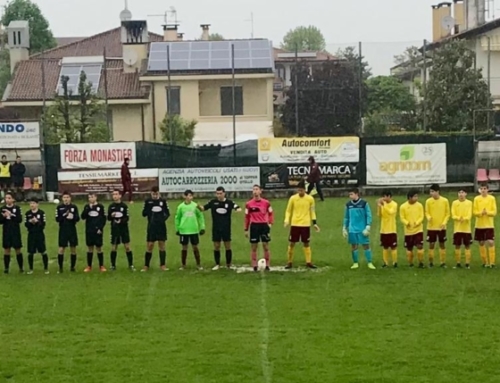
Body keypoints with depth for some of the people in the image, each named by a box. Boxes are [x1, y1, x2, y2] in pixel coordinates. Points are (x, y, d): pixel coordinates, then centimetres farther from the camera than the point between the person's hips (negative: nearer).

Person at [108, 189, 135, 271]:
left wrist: (121, 221, -23)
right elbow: (108, 218, 6)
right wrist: (111, 216, -16)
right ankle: (113, 265, 16)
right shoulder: (111, 206, 4)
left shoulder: (124, 205, -2)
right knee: (113, 248, 5)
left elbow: (127, 218, -5)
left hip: (124, 228, -2)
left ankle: (131, 265, 4)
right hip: (115, 229, 2)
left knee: (127, 246, -3)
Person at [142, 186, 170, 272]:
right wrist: (149, 207, -19)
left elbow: (167, 213, 7)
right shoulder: (148, 201, 1)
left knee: (162, 245, 5)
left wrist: (164, 218, -13)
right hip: (151, 227, -1)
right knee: (149, 246, 1)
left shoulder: (163, 201, 2)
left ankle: (163, 265, 12)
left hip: (161, 227, 1)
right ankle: (146, 266, 8)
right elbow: (144, 214, -2)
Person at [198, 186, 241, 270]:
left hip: (226, 228, -1)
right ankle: (217, 264, 14)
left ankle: (229, 264, 13)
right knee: (216, 246, 5)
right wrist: (199, 206, -22)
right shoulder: (213, 202, -1)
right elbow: (203, 208, 1)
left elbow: (238, 208, -4)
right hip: (216, 228, 1)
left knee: (228, 246, 3)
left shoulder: (229, 202, -4)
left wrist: (238, 209, -29)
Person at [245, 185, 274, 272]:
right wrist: (246, 229, 5)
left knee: (266, 246, 2)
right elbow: (247, 217, 7)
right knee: (253, 247, 3)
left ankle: (267, 265, 9)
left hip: (264, 225, 0)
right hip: (254, 226, 0)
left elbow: (270, 213, 9)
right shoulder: (249, 204, 3)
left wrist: (270, 223, -6)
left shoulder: (266, 203, 2)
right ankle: (254, 266, 10)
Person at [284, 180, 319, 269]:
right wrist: (287, 221, -8)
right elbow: (288, 211, 5)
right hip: (294, 224, 0)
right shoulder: (293, 198, -2)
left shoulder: (310, 199, 0)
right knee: (291, 243, 1)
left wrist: (314, 223, 4)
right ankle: (290, 262, 11)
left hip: (306, 225, 0)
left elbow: (312, 211, 10)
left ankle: (308, 262, 10)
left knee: (306, 243, 5)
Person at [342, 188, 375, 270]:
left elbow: (369, 216, -3)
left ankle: (370, 263, 6)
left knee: (366, 245, -1)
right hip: (352, 230, 3)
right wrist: (344, 228, 13)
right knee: (354, 246, 6)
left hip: (362, 229, -3)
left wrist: (368, 227, -9)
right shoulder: (348, 205, 7)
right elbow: (346, 217, 15)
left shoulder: (364, 203, -4)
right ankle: (355, 263, 15)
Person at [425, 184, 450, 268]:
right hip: (431, 227, 0)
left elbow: (447, 213, 0)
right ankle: (431, 262, 14)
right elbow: (427, 212, 2)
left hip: (441, 227, 0)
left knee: (442, 244, 6)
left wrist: (444, 223, -12)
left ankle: (442, 262, 15)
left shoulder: (445, 201, -5)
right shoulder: (428, 201, -3)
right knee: (431, 244, 3)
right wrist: (429, 217, -21)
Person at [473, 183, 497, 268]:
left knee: (490, 242, -11)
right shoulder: (476, 199, 1)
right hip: (479, 225, 2)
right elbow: (475, 212, -1)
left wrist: (487, 212, -21)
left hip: (489, 225, -2)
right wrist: (481, 213, -20)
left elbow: (494, 212, -3)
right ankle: (484, 261, 17)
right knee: (481, 243, 6)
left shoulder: (492, 198, -1)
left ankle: (491, 262, -6)